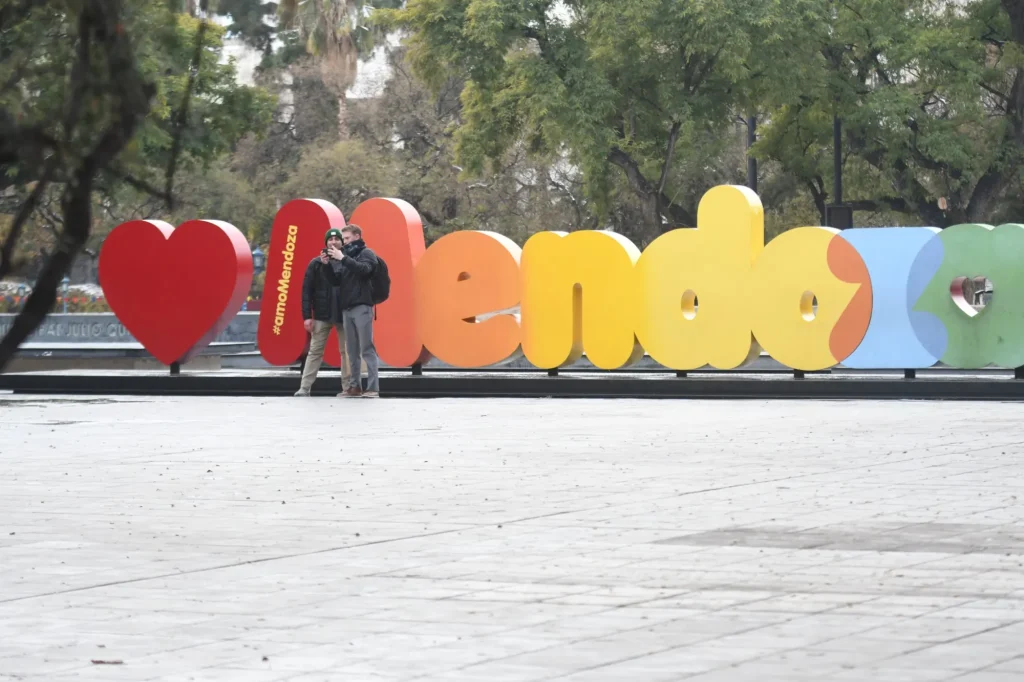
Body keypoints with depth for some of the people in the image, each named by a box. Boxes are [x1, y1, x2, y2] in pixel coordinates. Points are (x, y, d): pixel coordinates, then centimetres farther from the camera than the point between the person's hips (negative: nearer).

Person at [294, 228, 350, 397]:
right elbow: (307, 290, 0)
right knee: (315, 351, 1)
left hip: (344, 314, 0)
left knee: (346, 352, 5)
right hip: (322, 315, 0)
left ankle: (347, 388, 10)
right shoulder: (316, 263, 3)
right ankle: (304, 388, 1)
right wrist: (307, 316, -5)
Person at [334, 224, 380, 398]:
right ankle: (354, 386, 7)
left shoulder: (366, 253, 3)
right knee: (352, 350, 5)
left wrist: (343, 258, -18)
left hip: (362, 307, -6)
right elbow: (337, 279, 16)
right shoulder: (347, 255, 19)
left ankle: (373, 387, -11)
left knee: (367, 349, -9)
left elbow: (364, 269, -17)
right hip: (346, 309, 6)